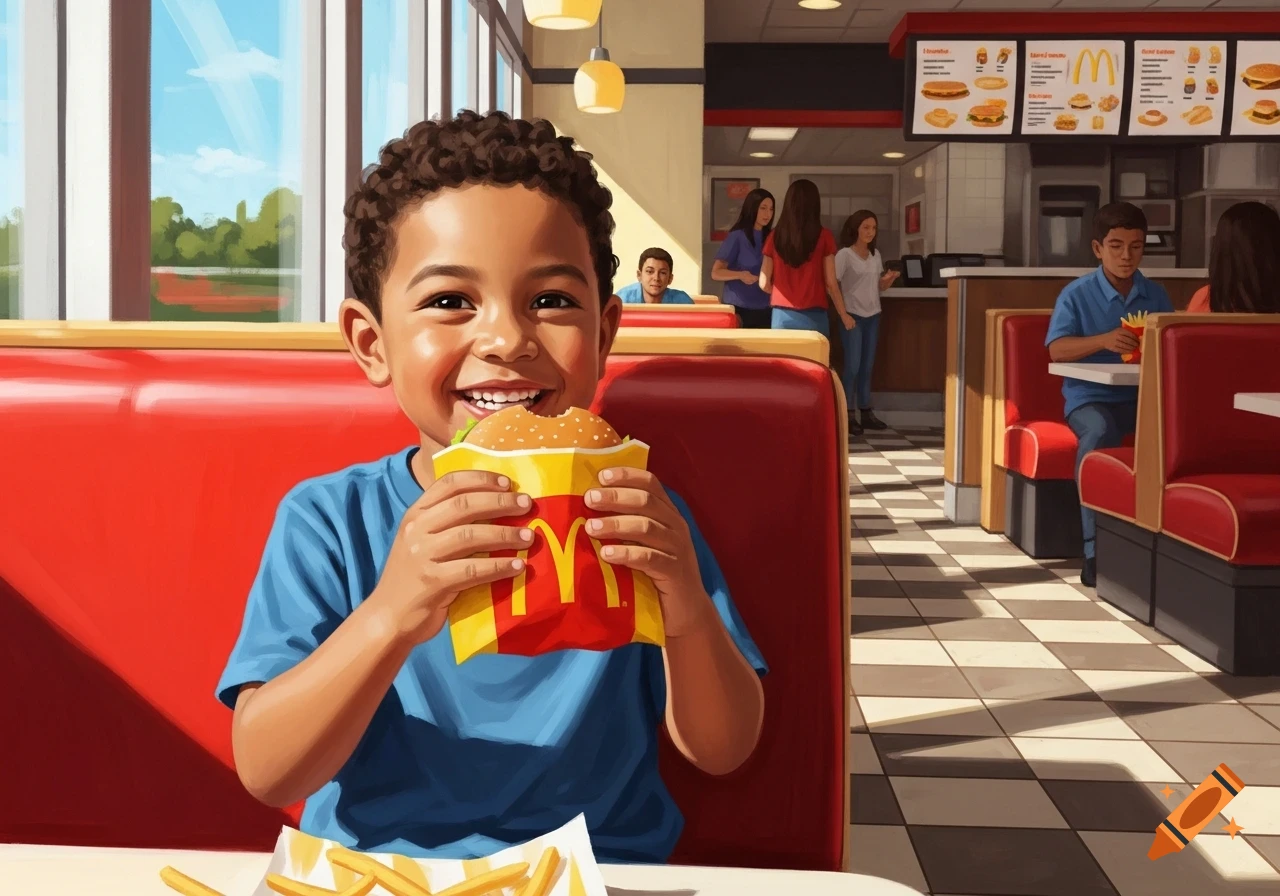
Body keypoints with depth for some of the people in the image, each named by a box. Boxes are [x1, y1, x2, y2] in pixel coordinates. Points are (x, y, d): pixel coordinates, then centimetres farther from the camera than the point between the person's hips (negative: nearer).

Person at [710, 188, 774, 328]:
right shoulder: (737, 237, -6)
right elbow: (716, 273, -9)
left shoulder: (770, 238, 8)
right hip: (740, 310, -4)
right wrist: (740, 275, -26)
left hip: (765, 311, 4)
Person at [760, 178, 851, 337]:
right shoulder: (824, 236, -3)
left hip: (783, 315, 2)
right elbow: (831, 283, -2)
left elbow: (764, 283, 4)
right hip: (813, 316, -2)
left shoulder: (775, 236, 2)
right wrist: (844, 315, 10)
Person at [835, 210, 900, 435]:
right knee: (852, 366, -8)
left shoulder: (876, 254, 10)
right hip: (853, 315, -6)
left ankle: (866, 412, 14)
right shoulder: (844, 254, -9)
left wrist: (889, 279, -3)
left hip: (872, 315, 6)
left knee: (867, 366, 9)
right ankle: (848, 415, -5)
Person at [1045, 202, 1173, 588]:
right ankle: (1096, 550, -32)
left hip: (1144, 396, 3)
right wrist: (1103, 341, -26)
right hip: (1091, 397, -3)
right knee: (1099, 434, -37)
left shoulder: (1156, 296, 12)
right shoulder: (1076, 294, 1)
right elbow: (1056, 349, -10)